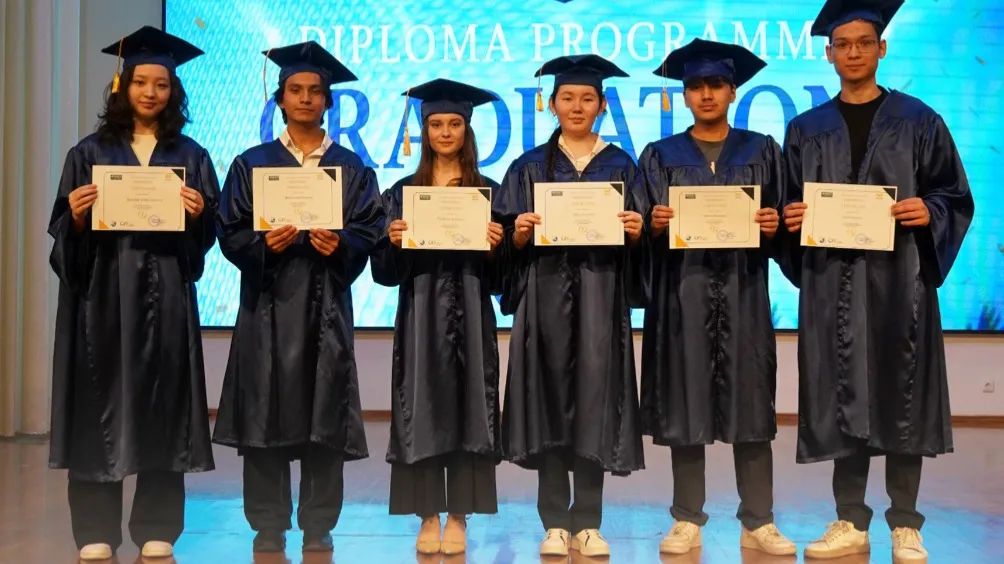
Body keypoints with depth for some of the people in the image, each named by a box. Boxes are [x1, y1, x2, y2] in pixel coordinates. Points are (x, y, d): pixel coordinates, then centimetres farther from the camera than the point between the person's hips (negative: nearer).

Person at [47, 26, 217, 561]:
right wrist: (77, 214, -16)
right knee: (100, 403, 0)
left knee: (162, 405, 1)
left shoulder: (192, 157, 9)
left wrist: (196, 214, -13)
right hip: (102, 291, 0)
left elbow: (206, 235, 7)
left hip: (165, 294, 1)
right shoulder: (90, 153, 7)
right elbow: (65, 233, 4)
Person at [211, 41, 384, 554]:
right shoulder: (252, 164, 10)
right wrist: (264, 243, -15)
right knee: (266, 415, -1)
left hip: (326, 304, 0)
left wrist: (339, 243, -16)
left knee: (324, 416, -1)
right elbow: (230, 233, 4)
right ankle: (268, 527, 9)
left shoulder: (352, 169, 11)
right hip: (268, 303, 0)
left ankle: (318, 527, 9)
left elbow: (371, 231, 3)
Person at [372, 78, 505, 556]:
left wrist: (493, 246, -14)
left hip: (470, 315, 0)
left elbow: (498, 274, 5)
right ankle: (428, 517, 9)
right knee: (421, 408, 0)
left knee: (466, 407, -1)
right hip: (419, 314, 1)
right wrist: (395, 241, -14)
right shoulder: (403, 192, 8)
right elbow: (385, 270, 5)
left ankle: (458, 517, 8)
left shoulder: (488, 192, 7)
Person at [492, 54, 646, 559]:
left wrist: (634, 232, -13)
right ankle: (555, 522, 5)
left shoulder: (621, 166, 11)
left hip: (601, 295, 0)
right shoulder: (530, 168, 10)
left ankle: (588, 522, 5)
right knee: (549, 395, -3)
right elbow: (509, 246, 5)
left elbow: (639, 244, 8)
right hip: (545, 294, 0)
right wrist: (520, 232, -16)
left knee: (595, 394, -4)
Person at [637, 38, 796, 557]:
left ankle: (757, 523, 7)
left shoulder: (761, 151, 11)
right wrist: (655, 225, -16)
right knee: (685, 403, 0)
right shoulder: (660, 157, 10)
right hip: (683, 291, 0)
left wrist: (772, 226, -14)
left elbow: (778, 223, 8)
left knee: (749, 400, -1)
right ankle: (687, 520, 9)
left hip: (742, 289, 0)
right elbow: (647, 231, 5)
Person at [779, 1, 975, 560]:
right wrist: (792, 218, -9)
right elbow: (791, 206, 12)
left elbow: (956, 196, 5)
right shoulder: (807, 129, 11)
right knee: (841, 400, 3)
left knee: (901, 396, 1)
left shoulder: (918, 121, 5)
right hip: (832, 281, 2)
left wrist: (928, 211, -15)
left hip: (899, 278, -2)